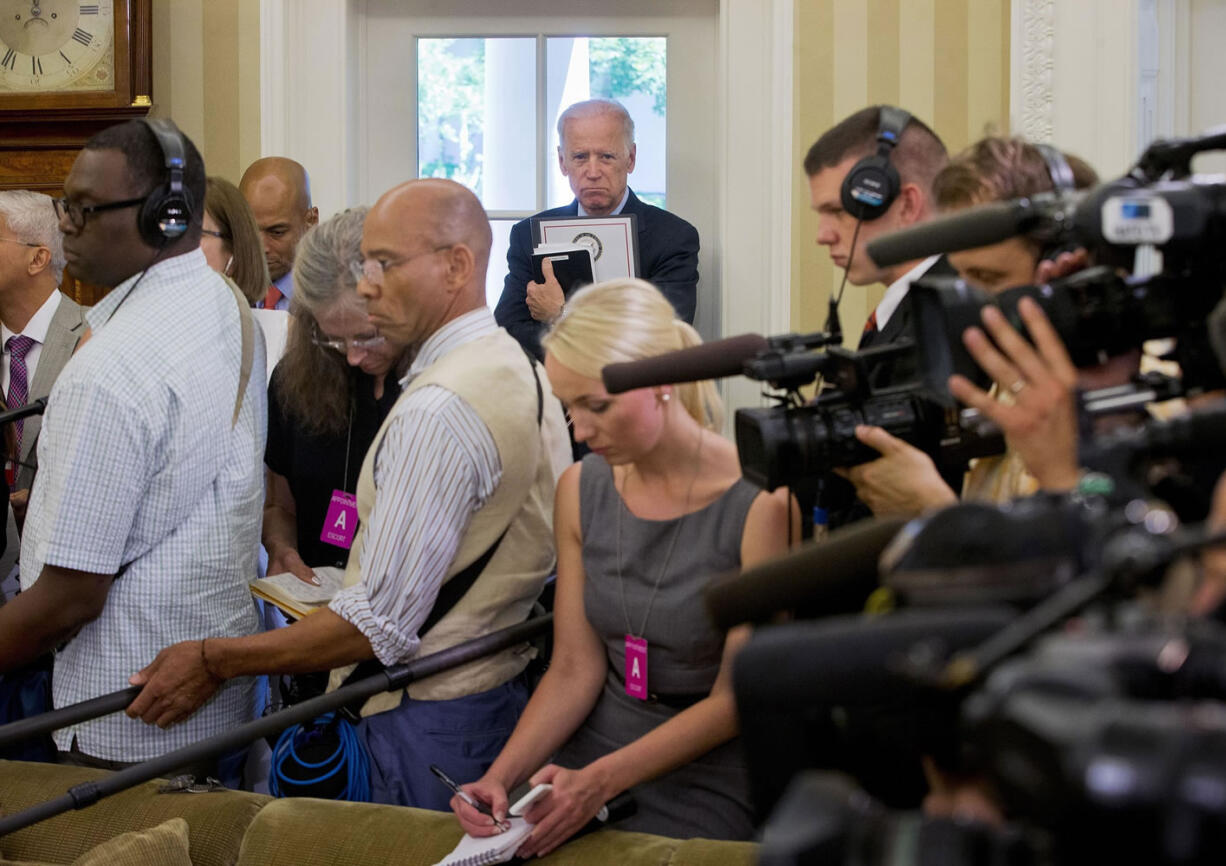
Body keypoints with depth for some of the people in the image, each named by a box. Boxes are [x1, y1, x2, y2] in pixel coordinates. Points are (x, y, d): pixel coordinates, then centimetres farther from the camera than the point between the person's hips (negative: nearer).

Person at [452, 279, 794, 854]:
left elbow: (734, 699, -12)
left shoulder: (760, 504, -14)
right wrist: (501, 775, -11)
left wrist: (600, 781, -20)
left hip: (704, 785, -5)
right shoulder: (580, 490, 4)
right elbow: (575, 668, 4)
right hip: (587, 768, 5)